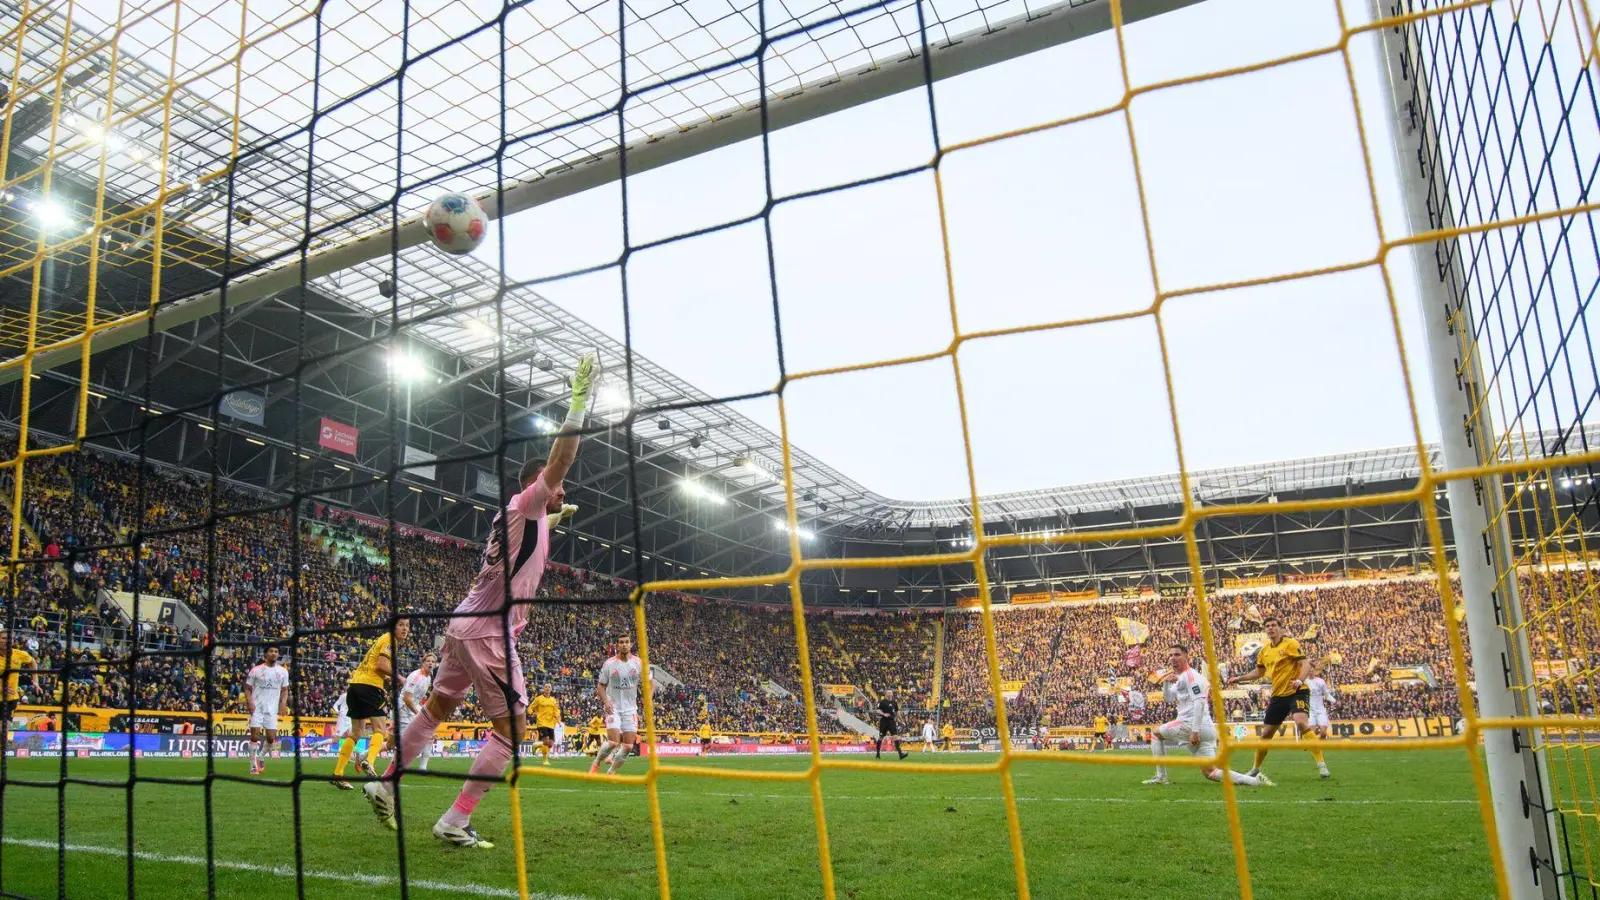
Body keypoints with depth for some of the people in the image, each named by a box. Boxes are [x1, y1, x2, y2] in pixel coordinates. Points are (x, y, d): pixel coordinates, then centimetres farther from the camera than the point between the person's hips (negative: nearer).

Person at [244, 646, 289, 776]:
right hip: (257, 708, -2)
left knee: (271, 738, 0)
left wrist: (283, 703, -3)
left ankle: (261, 758, 28)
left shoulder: (283, 672, 6)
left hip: (272, 709, 2)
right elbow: (248, 688, 2)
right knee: (255, 736, -5)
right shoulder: (256, 670, -2)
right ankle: (253, 765, 7)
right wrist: (249, 702, -14)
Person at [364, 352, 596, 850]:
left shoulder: (520, 516, 16)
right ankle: (455, 822, -4)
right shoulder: (525, 505, -9)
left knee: (437, 707, 21)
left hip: (466, 625, 10)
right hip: (489, 632, -10)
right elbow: (557, 462, -25)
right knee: (511, 726, -5)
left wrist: (557, 514, 54)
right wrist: (579, 401, -26)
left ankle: (385, 784, 33)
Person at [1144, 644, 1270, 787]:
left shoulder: (1189, 675, -7)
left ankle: (1160, 777, 4)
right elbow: (1169, 699, 32)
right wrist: (1167, 683, 11)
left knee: (1156, 734, 9)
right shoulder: (1180, 678, 23)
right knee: (1210, 772, 4)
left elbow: (1199, 702, -18)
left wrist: (1195, 731, -24)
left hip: (1190, 725, -9)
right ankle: (1255, 780, -9)